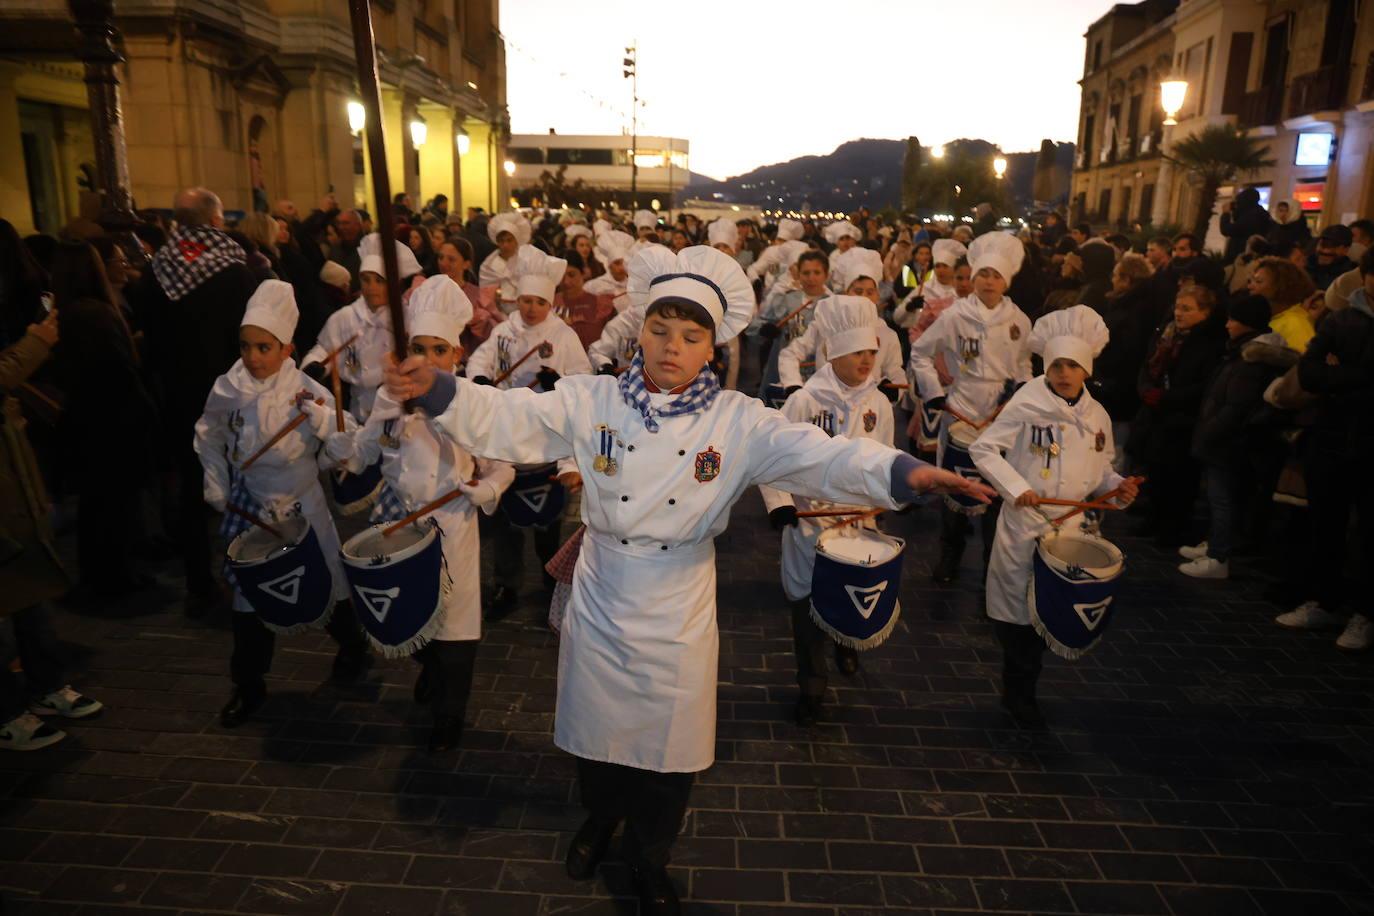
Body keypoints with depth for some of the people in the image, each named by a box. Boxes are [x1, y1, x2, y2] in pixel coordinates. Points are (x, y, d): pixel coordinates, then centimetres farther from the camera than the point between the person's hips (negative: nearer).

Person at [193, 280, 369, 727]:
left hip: (303, 507, -1)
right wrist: (217, 488, 5)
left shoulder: (308, 392, -16)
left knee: (328, 581, 14)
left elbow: (346, 450, -16)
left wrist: (322, 418, -31)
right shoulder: (227, 389, -10)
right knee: (249, 595, 9)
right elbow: (209, 439, 9)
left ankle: (352, 646, 41)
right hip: (250, 509, 2)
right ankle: (248, 685, 26)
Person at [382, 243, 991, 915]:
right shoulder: (593, 402, -7)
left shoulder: (738, 421, -11)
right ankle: (601, 819, 56)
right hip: (599, 609, 1)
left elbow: (818, 456, -23)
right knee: (597, 735, 21)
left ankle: (648, 860, 47)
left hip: (679, 625, -1)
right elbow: (506, 421, -9)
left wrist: (903, 473, -39)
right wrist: (436, 392, -25)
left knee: (667, 753, 16)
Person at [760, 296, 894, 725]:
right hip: (810, 523, -3)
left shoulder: (878, 404, 1)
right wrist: (780, 504, -20)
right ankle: (811, 687, 24)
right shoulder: (804, 401, -13)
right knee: (809, 605, 6)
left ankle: (846, 641, 49)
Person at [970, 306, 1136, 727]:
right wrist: (1015, 487, -21)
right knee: (1019, 613, 5)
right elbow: (983, 448, -11)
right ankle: (1019, 693, 24)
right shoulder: (1027, 405, -11)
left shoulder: (1098, 417, 6)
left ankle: (1020, 692, 32)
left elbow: (1100, 473, 17)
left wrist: (1117, 487, -4)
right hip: (1025, 527, -5)